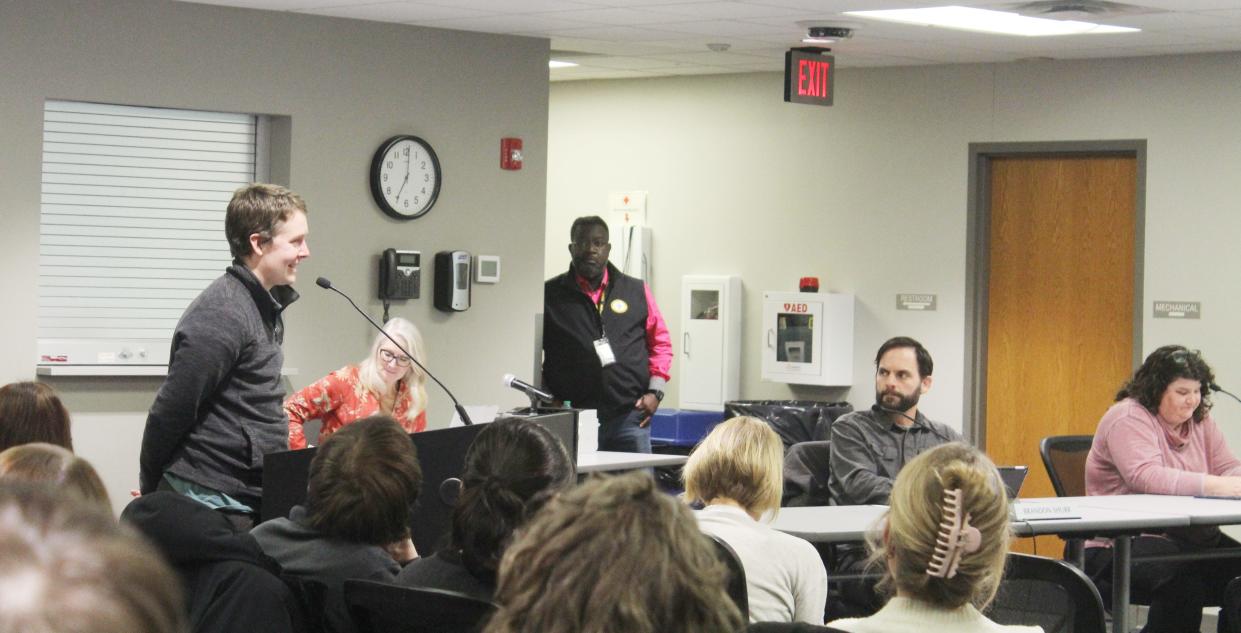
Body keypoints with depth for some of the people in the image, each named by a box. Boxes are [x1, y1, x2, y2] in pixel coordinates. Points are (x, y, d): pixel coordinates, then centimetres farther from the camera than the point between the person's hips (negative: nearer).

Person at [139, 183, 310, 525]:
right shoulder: (221, 316, -18)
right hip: (213, 499, -9)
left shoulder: (265, 305, 13)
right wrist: (150, 489, -8)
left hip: (251, 496, 9)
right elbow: (170, 412, -17)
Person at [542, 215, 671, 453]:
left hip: (630, 417, 2)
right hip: (572, 419, -2)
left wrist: (655, 391, 4)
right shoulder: (550, 295, 7)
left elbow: (661, 342, 16)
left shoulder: (637, 291, 13)